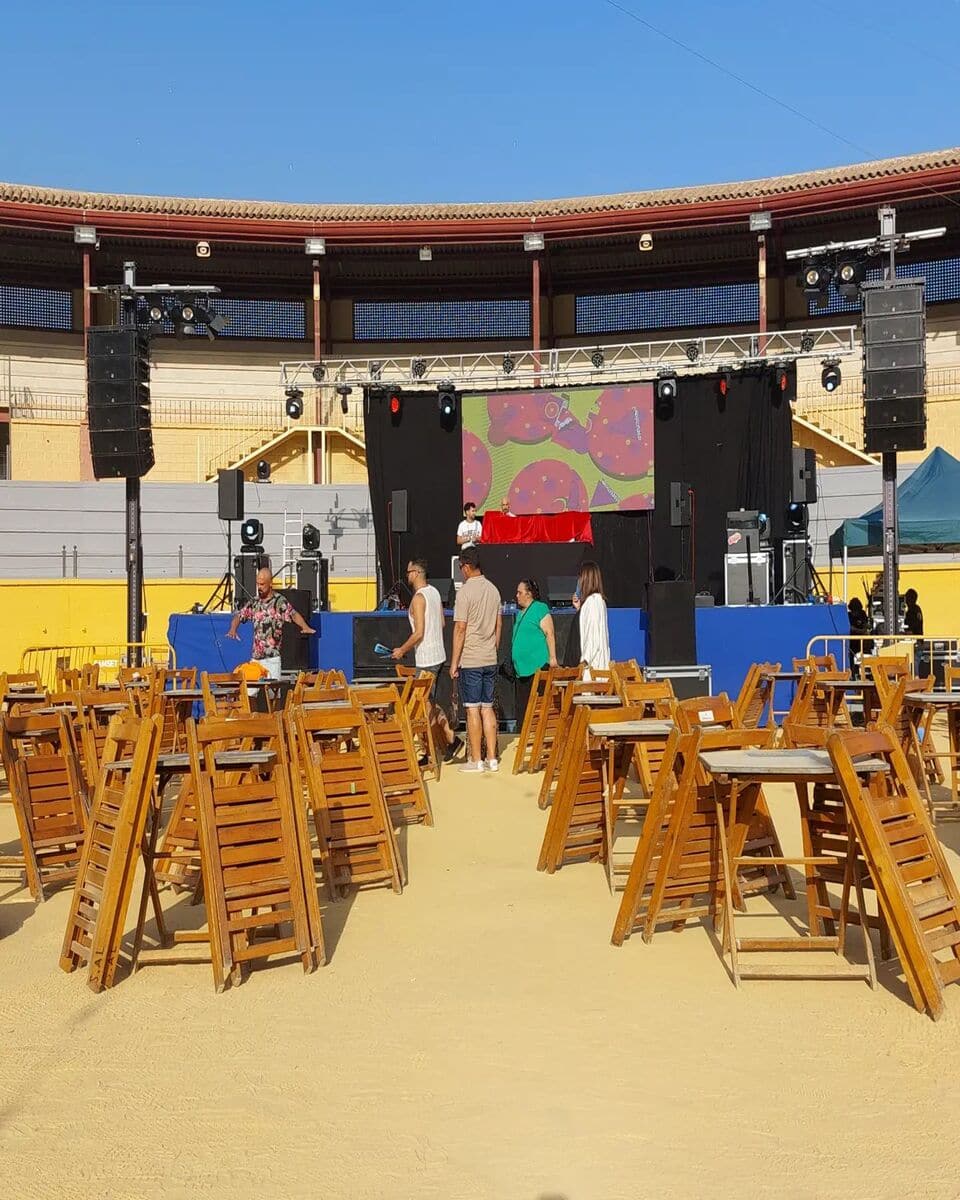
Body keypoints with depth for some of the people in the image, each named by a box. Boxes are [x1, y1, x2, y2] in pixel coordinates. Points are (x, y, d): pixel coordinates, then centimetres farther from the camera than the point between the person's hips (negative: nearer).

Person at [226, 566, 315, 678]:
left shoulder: (280, 601, -4)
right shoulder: (254, 602, 10)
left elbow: (293, 614, -11)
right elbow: (239, 615, 14)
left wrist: (305, 627, -29)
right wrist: (233, 629, -6)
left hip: (272, 657, -5)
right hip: (255, 657, 5)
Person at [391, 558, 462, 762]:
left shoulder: (418, 598, -17)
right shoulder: (434, 592, 9)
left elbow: (419, 633, -21)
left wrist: (402, 650, -8)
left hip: (426, 660, -9)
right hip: (439, 655, 9)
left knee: (427, 706, 0)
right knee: (432, 704, 16)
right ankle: (451, 740, 16)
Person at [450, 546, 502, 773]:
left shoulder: (465, 591, -12)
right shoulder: (493, 589, 9)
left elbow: (460, 628, -13)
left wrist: (454, 662, -9)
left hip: (470, 660, -6)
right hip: (490, 659, 7)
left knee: (473, 709, -1)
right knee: (487, 707, 10)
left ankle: (476, 760, 3)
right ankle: (492, 759, 12)